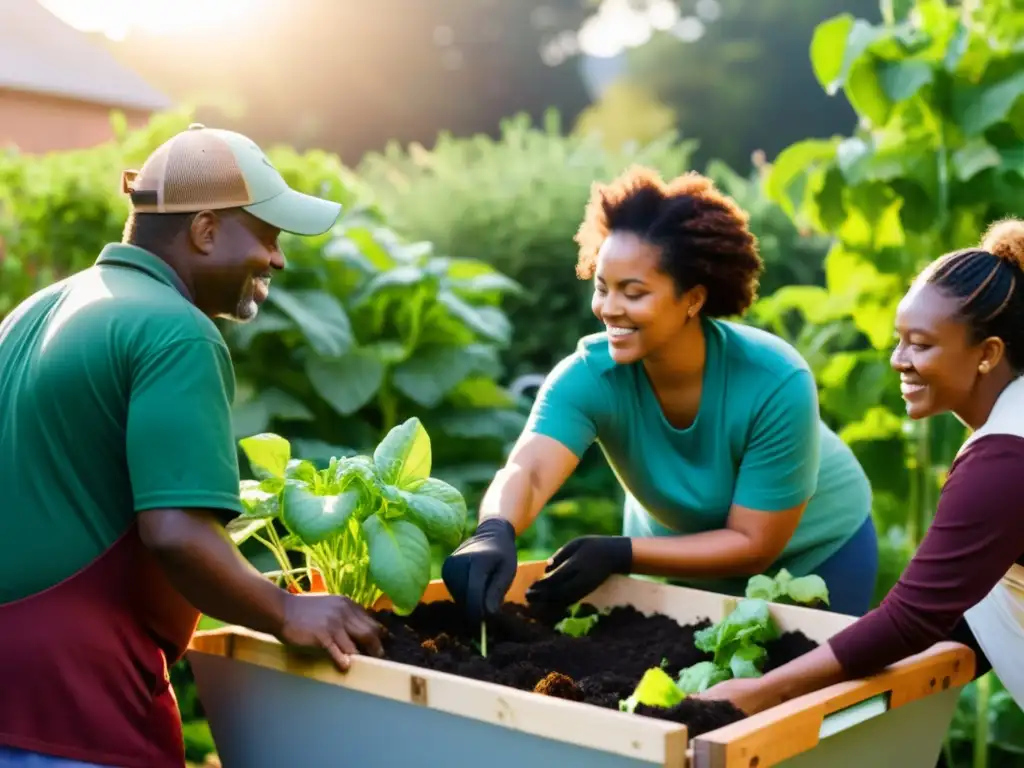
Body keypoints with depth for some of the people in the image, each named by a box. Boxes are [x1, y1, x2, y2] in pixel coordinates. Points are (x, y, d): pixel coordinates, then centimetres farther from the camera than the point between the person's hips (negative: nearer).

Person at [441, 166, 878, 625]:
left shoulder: (776, 385, -34)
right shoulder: (589, 376, -28)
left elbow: (753, 545, -29)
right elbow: (527, 471, -44)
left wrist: (619, 554, -40)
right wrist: (495, 533, -67)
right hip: (680, 559, 2)